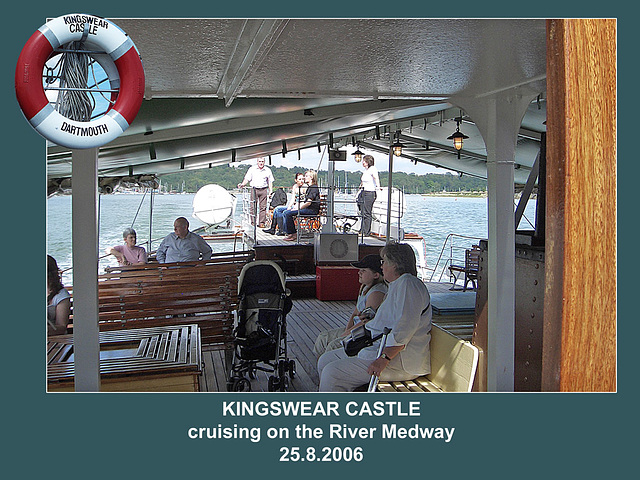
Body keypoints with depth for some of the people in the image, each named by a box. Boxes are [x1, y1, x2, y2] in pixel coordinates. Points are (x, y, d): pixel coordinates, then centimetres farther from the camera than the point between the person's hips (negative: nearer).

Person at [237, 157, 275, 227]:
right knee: (253, 207, -4)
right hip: (254, 189, -1)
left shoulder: (268, 170, 10)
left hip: (263, 190, 1)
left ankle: (262, 223, 2)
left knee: (263, 207, -2)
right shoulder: (252, 169, 6)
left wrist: (270, 190, 4)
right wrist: (242, 184, -14)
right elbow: (247, 179, 4)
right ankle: (253, 223, 0)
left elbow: (270, 181, 14)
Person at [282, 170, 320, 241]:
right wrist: (296, 206, 8)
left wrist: (298, 208, -14)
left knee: (288, 213, -22)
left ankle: (293, 234, -13)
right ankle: (287, 232, -3)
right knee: (285, 213, 1)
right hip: (307, 208, 10)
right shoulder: (309, 187, 22)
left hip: (312, 210, -10)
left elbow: (308, 202, -18)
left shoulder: (314, 187, -10)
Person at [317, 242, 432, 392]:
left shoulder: (408, 284, -14)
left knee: (332, 373, -20)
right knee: (325, 360, 10)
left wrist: (384, 358, -28)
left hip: (398, 363, -11)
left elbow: (405, 329, -26)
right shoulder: (397, 286, 21)